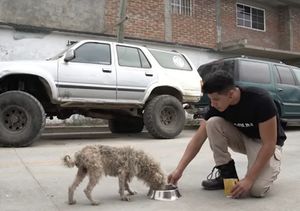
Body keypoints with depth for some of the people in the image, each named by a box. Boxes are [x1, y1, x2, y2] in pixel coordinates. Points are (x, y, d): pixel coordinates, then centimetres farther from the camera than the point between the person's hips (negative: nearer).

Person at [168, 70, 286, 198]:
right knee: (213, 123, -25)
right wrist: (179, 169, -19)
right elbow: (198, 138, -14)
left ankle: (273, 165, 4)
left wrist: (248, 179, -34)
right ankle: (226, 172, -9)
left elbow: (269, 144, -29)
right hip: (242, 137, 5)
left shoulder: (260, 100, -33)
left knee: (257, 189, -31)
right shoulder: (217, 106, -18)